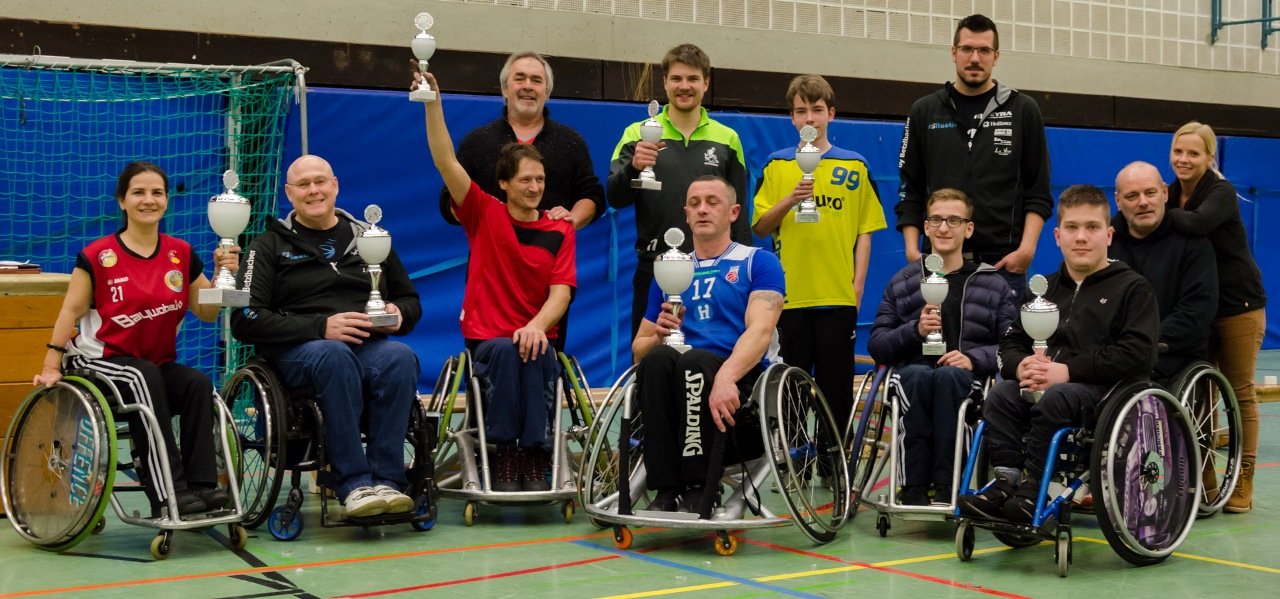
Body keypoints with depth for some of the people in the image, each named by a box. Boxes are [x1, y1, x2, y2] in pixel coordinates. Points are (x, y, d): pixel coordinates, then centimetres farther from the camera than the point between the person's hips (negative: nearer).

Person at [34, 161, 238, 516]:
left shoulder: (181, 254, 5)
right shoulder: (98, 256, -7)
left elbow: (206, 313, 6)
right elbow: (71, 312, -5)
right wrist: (51, 367, -11)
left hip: (160, 364, 4)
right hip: (101, 359, -4)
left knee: (199, 384, -25)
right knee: (143, 377, -35)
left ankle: (201, 484, -23)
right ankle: (167, 493, -38)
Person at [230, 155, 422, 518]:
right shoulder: (271, 245, 13)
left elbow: (410, 301, 26)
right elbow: (245, 321, -1)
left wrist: (399, 314, -1)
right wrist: (321, 327, -14)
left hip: (370, 345, 3)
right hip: (297, 350, -2)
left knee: (400, 357, -33)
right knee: (333, 355, -39)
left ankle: (387, 481, -35)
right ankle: (354, 485, -38)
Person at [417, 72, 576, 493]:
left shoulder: (559, 231, 6)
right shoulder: (485, 215, 5)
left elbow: (560, 292, -3)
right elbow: (446, 162, -5)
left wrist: (537, 325, -23)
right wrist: (433, 104, -15)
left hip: (537, 336, 1)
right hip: (486, 337, -1)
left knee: (538, 357, -34)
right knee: (506, 351, -35)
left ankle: (535, 458, -26)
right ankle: (504, 456, -27)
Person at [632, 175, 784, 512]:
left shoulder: (758, 263, 10)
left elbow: (760, 330, -9)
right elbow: (638, 348, 21)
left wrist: (726, 375, -29)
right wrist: (659, 336, -4)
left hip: (743, 383, -3)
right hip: (679, 391, 3)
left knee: (695, 360, -34)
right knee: (659, 357, -30)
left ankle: (700, 488, -27)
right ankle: (666, 490, -31)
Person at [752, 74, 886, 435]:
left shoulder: (854, 166, 6)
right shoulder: (777, 165, 8)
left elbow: (865, 232, 6)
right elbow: (760, 227, 4)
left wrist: (858, 286, -1)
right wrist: (790, 199, -12)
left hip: (838, 296, 0)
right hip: (790, 294, 1)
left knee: (836, 384, 4)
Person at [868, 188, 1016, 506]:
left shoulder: (993, 285, 16)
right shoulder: (901, 283, 18)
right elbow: (876, 346, 8)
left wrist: (973, 358, -15)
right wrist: (915, 330, -10)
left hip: (968, 379, -1)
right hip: (912, 377, 1)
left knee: (948, 374, -36)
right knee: (918, 374, -35)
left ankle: (946, 484, -34)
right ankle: (914, 485, -34)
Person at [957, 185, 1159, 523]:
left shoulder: (1133, 287, 3)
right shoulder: (1045, 289, 21)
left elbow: (1137, 353, -12)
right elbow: (1012, 342, 18)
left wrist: (1068, 370, -18)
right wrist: (1022, 365, -9)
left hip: (1107, 390, -5)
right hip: (1042, 384, 5)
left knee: (1055, 398, -35)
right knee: (1001, 393, -23)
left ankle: (1033, 489, -28)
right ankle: (1006, 480, -23)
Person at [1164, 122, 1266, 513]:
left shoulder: (1222, 193, -15)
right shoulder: (1171, 194, 5)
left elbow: (1196, 224, -35)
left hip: (1238, 306, -5)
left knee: (1241, 393, 1)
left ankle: (1242, 484, 8)